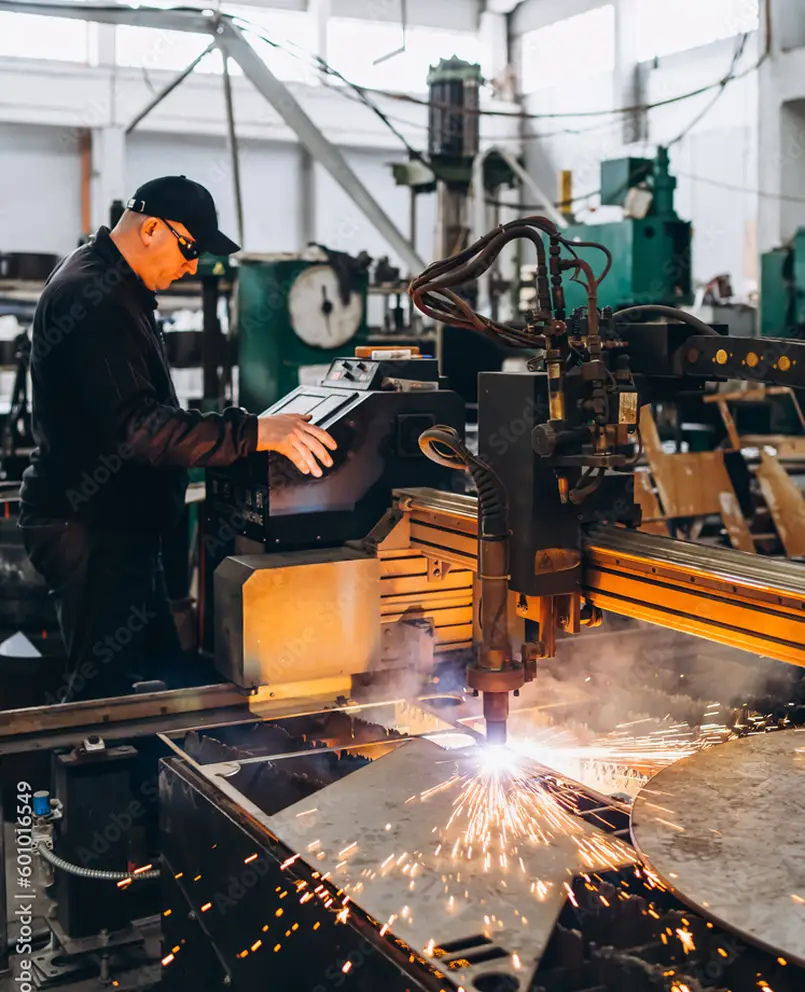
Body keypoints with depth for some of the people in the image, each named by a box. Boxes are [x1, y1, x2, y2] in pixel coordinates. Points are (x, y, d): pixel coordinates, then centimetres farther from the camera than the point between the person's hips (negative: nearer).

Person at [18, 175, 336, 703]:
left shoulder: (109, 283, 14)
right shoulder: (93, 298, -21)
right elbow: (135, 426, -31)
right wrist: (253, 433, -35)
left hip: (117, 522, 11)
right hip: (89, 527, -11)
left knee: (158, 668, 17)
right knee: (105, 684, -4)